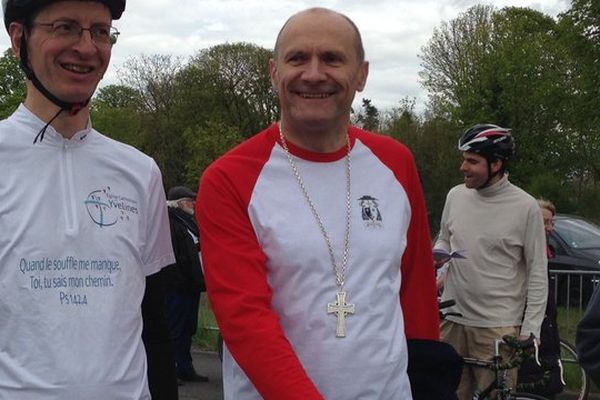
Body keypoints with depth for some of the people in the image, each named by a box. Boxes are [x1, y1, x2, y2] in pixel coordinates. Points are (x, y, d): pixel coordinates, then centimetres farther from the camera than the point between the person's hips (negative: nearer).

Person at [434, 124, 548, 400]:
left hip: (497, 327, -4)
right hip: (451, 320, 4)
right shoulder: (456, 196, 4)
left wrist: (529, 331, -9)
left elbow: (537, 275, -5)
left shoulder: (524, 207, -8)